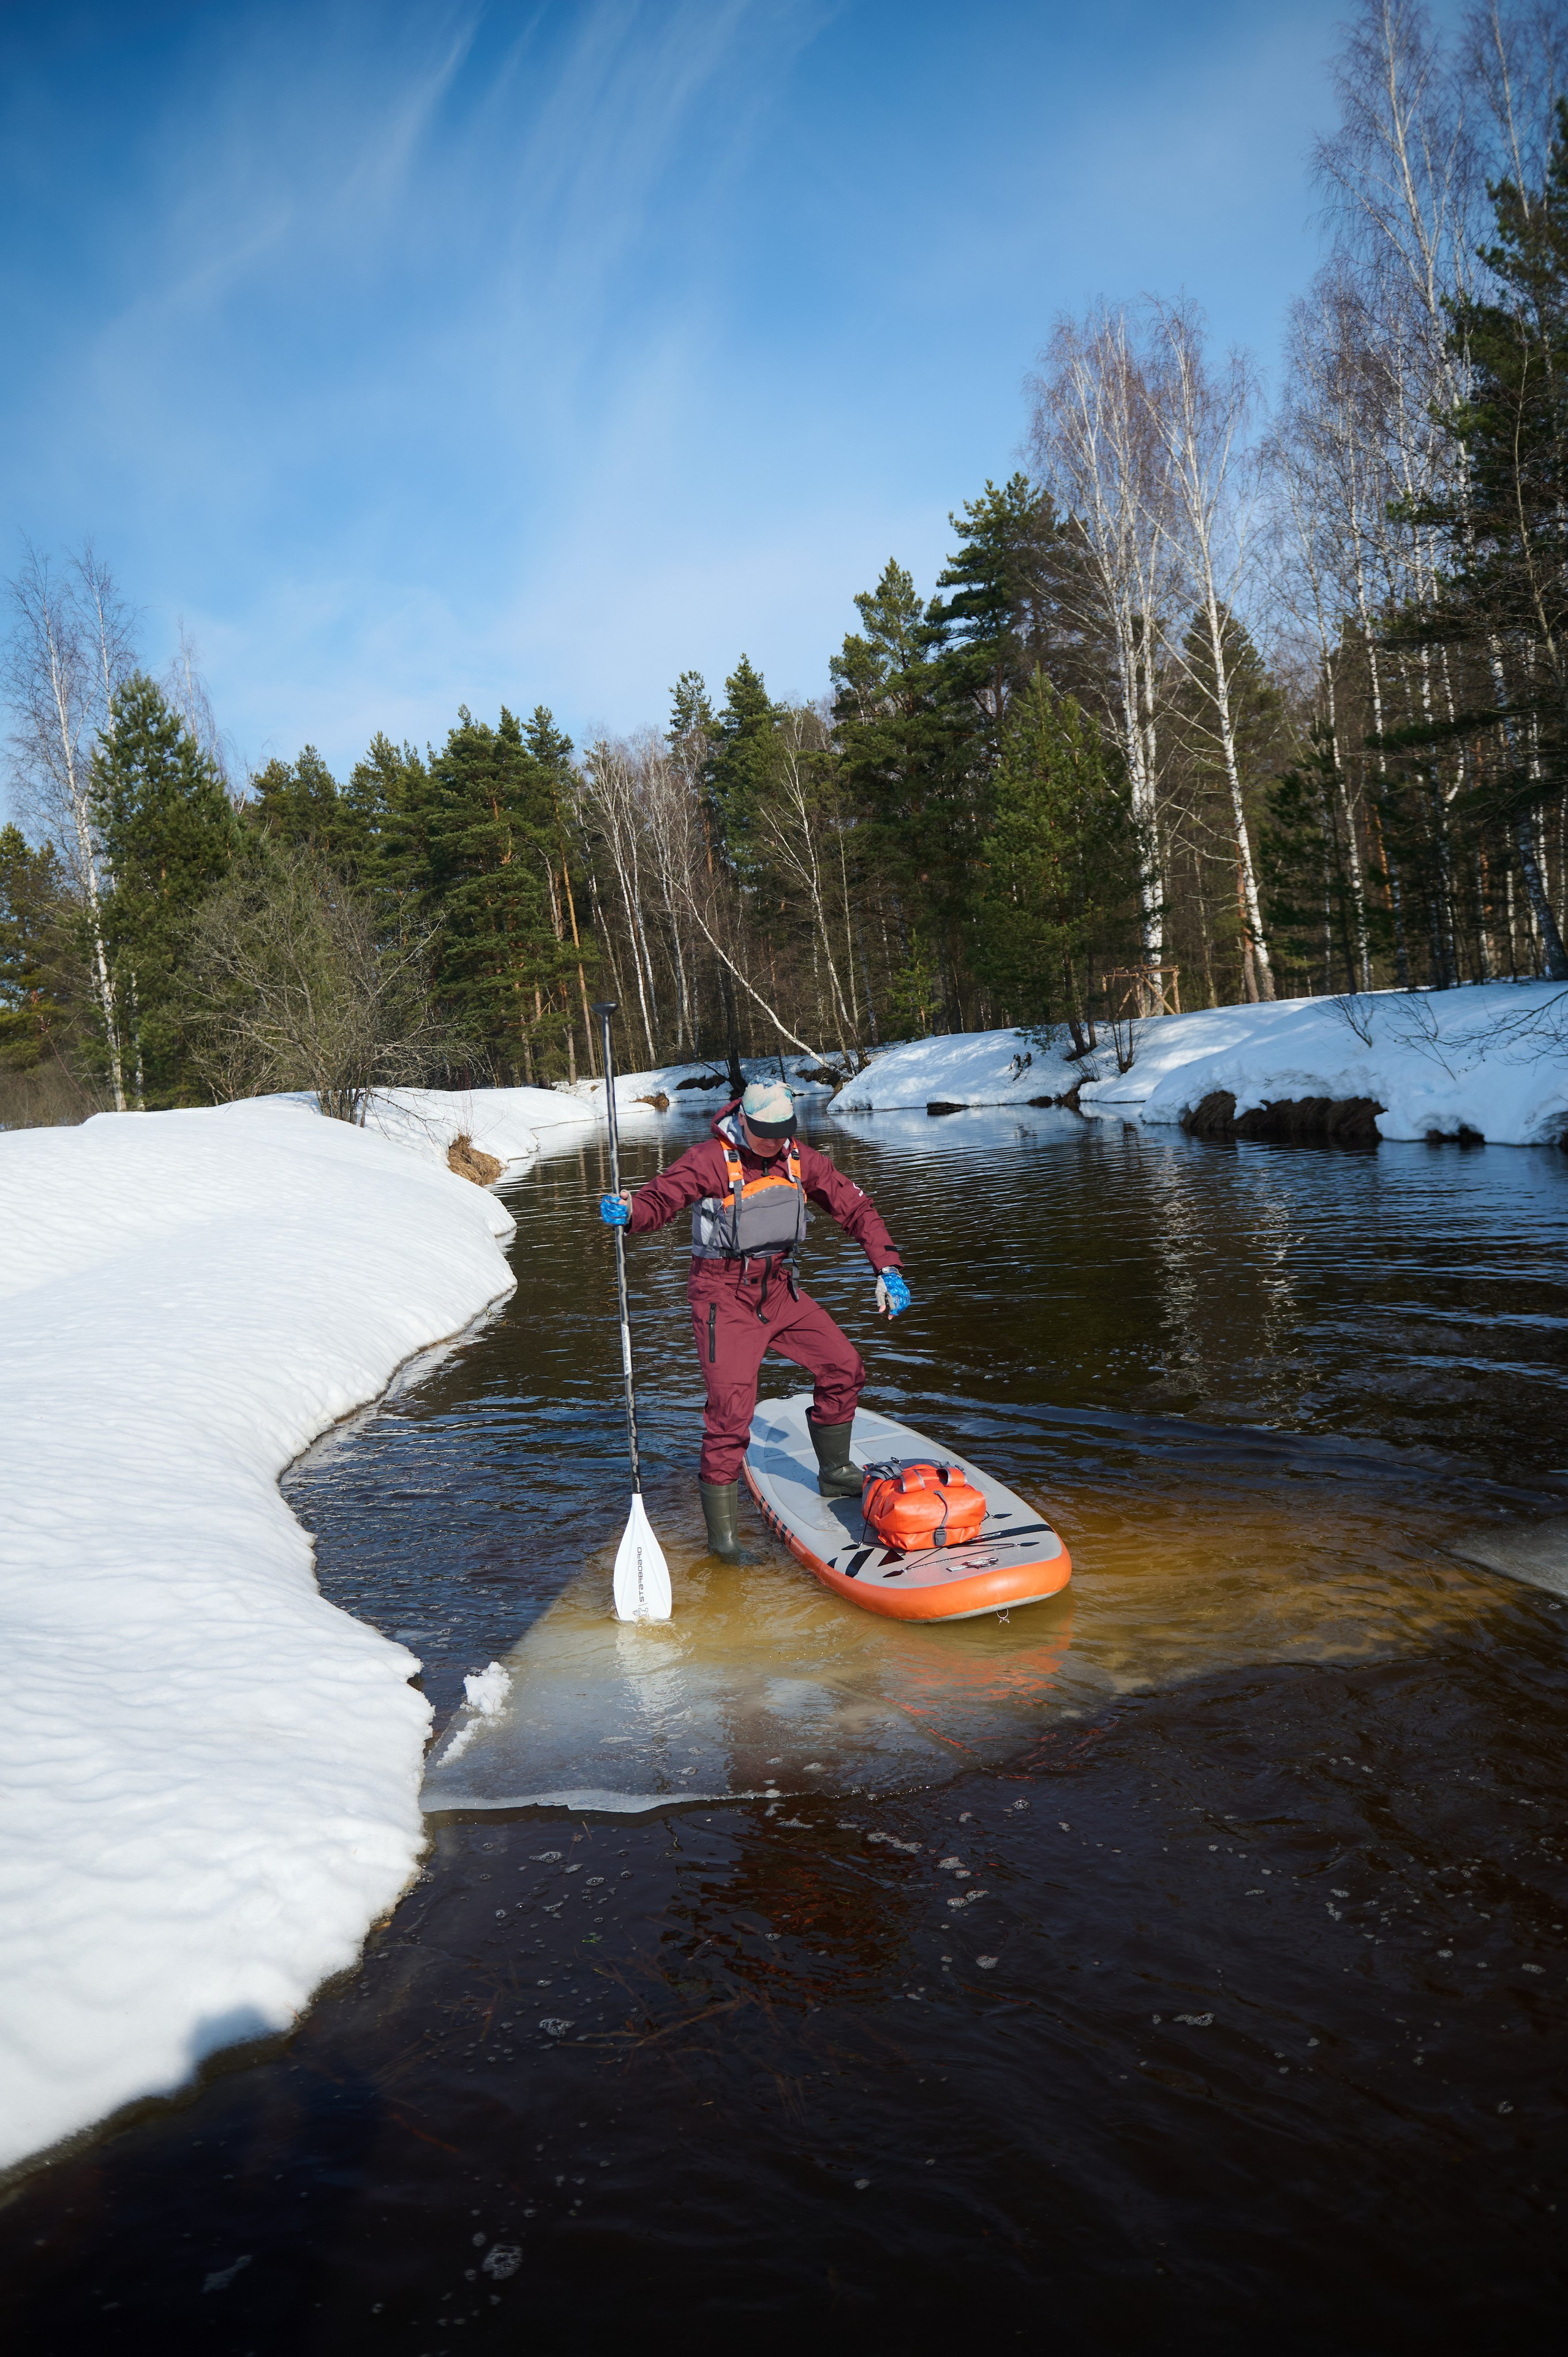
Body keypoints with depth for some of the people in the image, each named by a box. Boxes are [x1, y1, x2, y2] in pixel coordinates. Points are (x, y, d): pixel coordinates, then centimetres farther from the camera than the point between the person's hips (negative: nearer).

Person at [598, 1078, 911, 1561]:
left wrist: (887, 1269, -3)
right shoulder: (710, 1160, -15)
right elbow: (657, 1199, -20)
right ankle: (722, 1530, 0)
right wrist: (626, 1212, -44)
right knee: (731, 1409, -13)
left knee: (843, 1367, 9)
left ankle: (835, 1474, 32)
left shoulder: (799, 1158, 1)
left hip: (780, 1289, 6)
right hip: (725, 1297, -6)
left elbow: (855, 1207, 6)